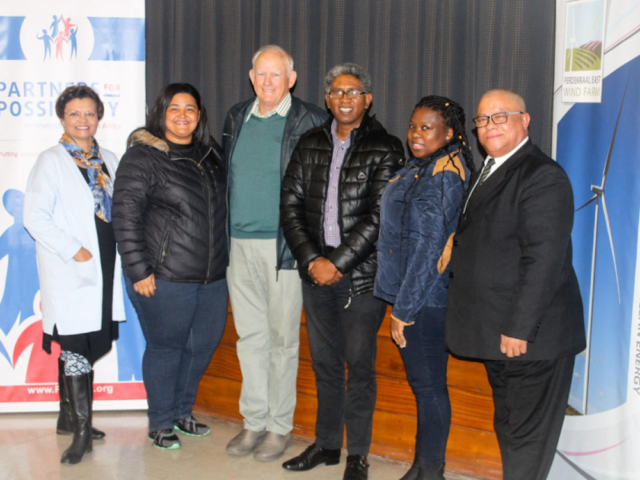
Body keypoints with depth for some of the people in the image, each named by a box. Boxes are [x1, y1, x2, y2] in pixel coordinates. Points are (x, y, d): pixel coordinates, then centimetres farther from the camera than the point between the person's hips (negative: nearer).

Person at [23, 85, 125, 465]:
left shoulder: (109, 160, 14)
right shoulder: (52, 161, -2)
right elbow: (35, 217, -10)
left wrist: (122, 252, 3)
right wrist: (73, 250, -15)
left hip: (104, 266, 6)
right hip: (71, 270, -6)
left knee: (88, 345, 12)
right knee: (77, 344, -7)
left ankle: (69, 416, 28)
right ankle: (82, 431, -1)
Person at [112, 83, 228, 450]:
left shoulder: (212, 154, 11)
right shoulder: (143, 156, -7)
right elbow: (125, 217, -11)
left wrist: (223, 259, 15)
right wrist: (138, 271, -14)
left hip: (212, 276, 6)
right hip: (165, 278, -6)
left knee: (204, 343, 14)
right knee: (166, 347, 4)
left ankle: (182, 412, 34)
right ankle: (161, 424, 23)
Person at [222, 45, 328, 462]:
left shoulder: (310, 121, -3)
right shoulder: (237, 117, 13)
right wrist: (223, 233, 13)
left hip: (284, 246, -5)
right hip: (240, 244, 5)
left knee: (282, 338, 4)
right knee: (250, 337, 11)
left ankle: (279, 427, 17)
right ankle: (254, 422, 23)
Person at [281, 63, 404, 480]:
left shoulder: (385, 149, -3)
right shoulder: (310, 145, 10)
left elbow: (379, 217, -11)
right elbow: (291, 205, 4)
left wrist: (338, 263, -13)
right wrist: (311, 260, -7)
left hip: (362, 273, -4)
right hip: (316, 269, 4)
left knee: (359, 362, 3)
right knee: (324, 360, 13)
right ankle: (327, 443, 29)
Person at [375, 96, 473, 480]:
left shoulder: (444, 177, -16)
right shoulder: (418, 168, 13)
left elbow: (429, 248, -19)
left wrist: (404, 309, -17)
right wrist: (400, 304, 16)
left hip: (426, 298, -9)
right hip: (408, 291, 9)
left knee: (429, 385, 2)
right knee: (422, 383, 17)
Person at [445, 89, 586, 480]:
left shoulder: (542, 176, -15)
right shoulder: (488, 173, 15)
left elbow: (544, 259, -21)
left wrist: (519, 328, -23)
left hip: (531, 334, -9)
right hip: (498, 333, 9)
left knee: (528, 434, 3)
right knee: (507, 427, 20)